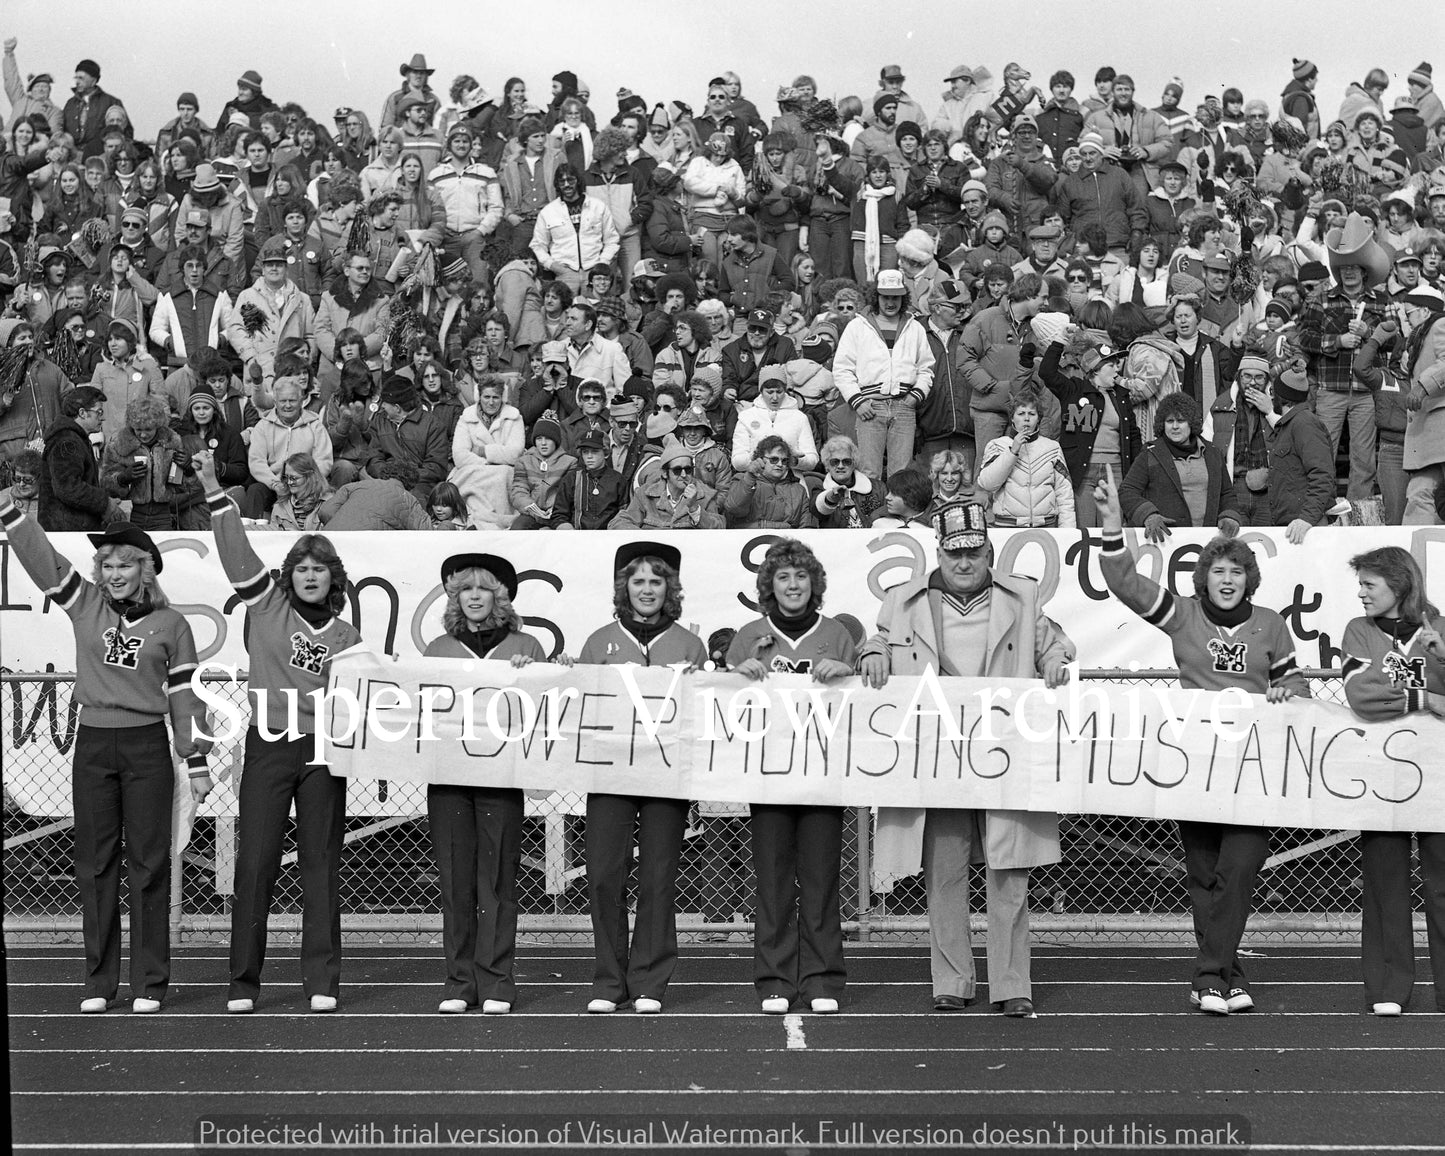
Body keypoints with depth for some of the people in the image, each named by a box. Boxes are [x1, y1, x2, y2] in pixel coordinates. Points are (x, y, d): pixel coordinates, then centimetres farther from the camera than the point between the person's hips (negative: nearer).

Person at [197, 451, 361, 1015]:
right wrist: (213, 488, -9)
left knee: (321, 863, 4)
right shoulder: (267, 604, 7)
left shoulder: (346, 635, 11)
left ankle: (322, 981, 9)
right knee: (255, 861, -2)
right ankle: (243, 981, 6)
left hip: (323, 751, 1)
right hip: (268, 746, -1)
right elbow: (236, 550, -1)